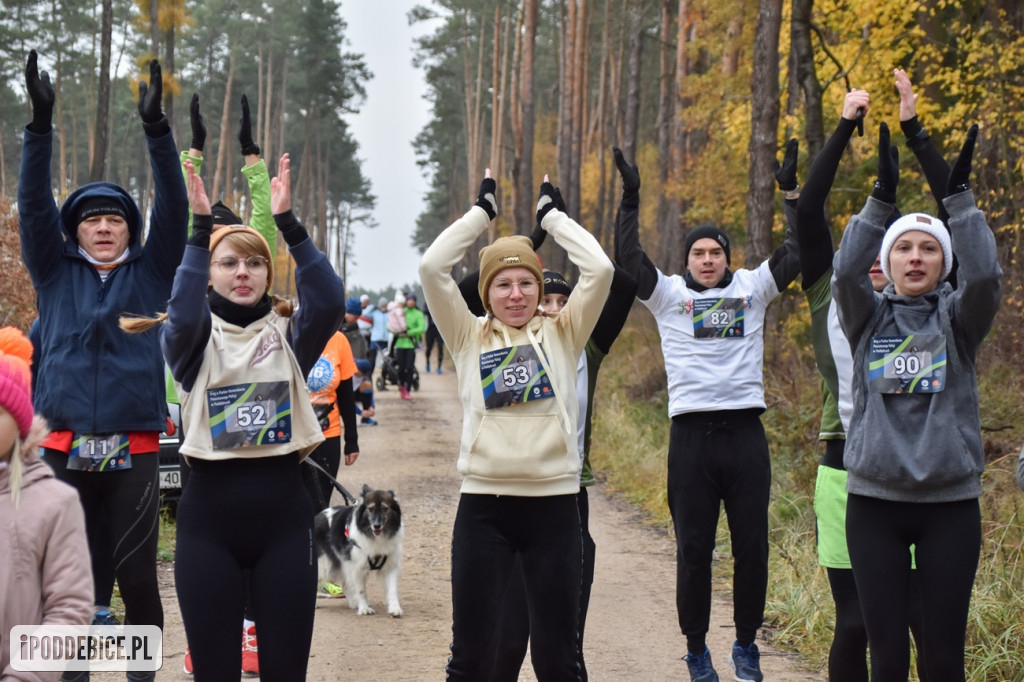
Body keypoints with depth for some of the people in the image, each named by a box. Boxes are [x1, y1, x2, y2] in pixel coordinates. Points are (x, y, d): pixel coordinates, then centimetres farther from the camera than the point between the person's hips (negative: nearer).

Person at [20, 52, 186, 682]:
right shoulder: (56, 273, 10)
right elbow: (34, 203, 0)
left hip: (134, 450, -1)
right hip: (64, 447, 1)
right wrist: (41, 123, -12)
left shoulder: (150, 274, 8)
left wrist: (156, 127, -15)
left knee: (136, 573, 1)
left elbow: (173, 208, -3)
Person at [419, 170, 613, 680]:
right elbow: (432, 268, -3)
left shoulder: (563, 334, 8)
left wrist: (551, 215, 5)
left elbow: (600, 270, -4)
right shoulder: (469, 338, 8)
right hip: (484, 505, 0)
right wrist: (481, 212, 4)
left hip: (554, 504, 0)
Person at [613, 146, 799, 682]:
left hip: (745, 432, 1)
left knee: (752, 547, 5)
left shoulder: (752, 288, 12)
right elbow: (627, 258, -3)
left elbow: (795, 252, 7)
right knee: (694, 549, 4)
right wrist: (630, 198, -7)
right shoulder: (668, 294, 8)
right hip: (691, 435, -1)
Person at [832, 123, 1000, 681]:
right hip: (875, 502, 0)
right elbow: (846, 272, -13)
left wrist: (960, 197, -16)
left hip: (950, 503, 0)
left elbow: (984, 275, -15)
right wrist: (881, 197, -18)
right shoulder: (869, 317, 6)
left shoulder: (958, 317, 5)